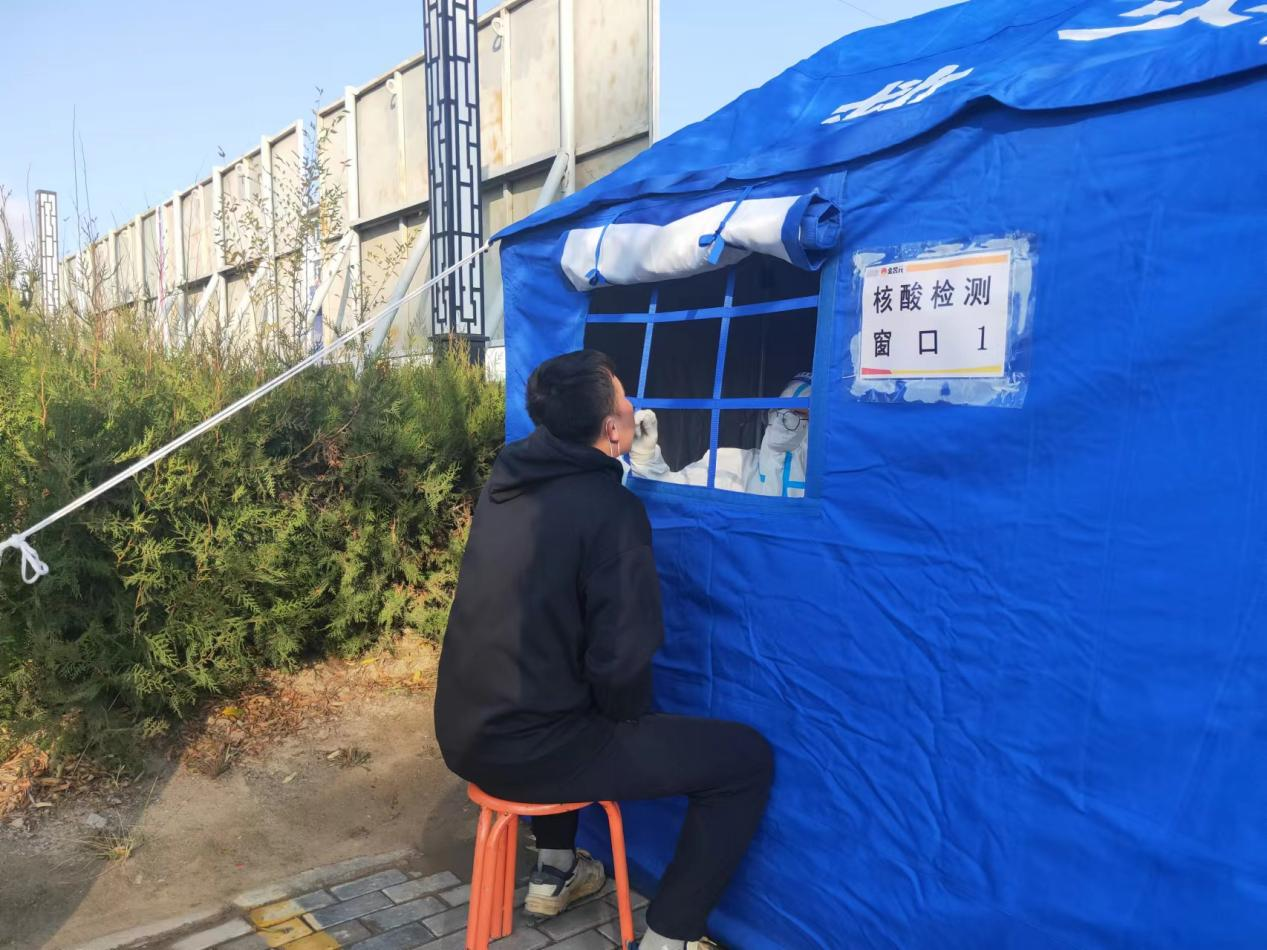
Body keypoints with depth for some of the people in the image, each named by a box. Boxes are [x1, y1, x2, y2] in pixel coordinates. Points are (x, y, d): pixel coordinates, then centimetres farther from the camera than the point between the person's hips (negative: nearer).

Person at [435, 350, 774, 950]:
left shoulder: (507, 479, 4)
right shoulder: (610, 508, -19)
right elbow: (619, 665, -21)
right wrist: (631, 722, 0)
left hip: (466, 729, 8)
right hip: (530, 747, -8)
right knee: (747, 757, 1)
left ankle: (554, 872, 41)